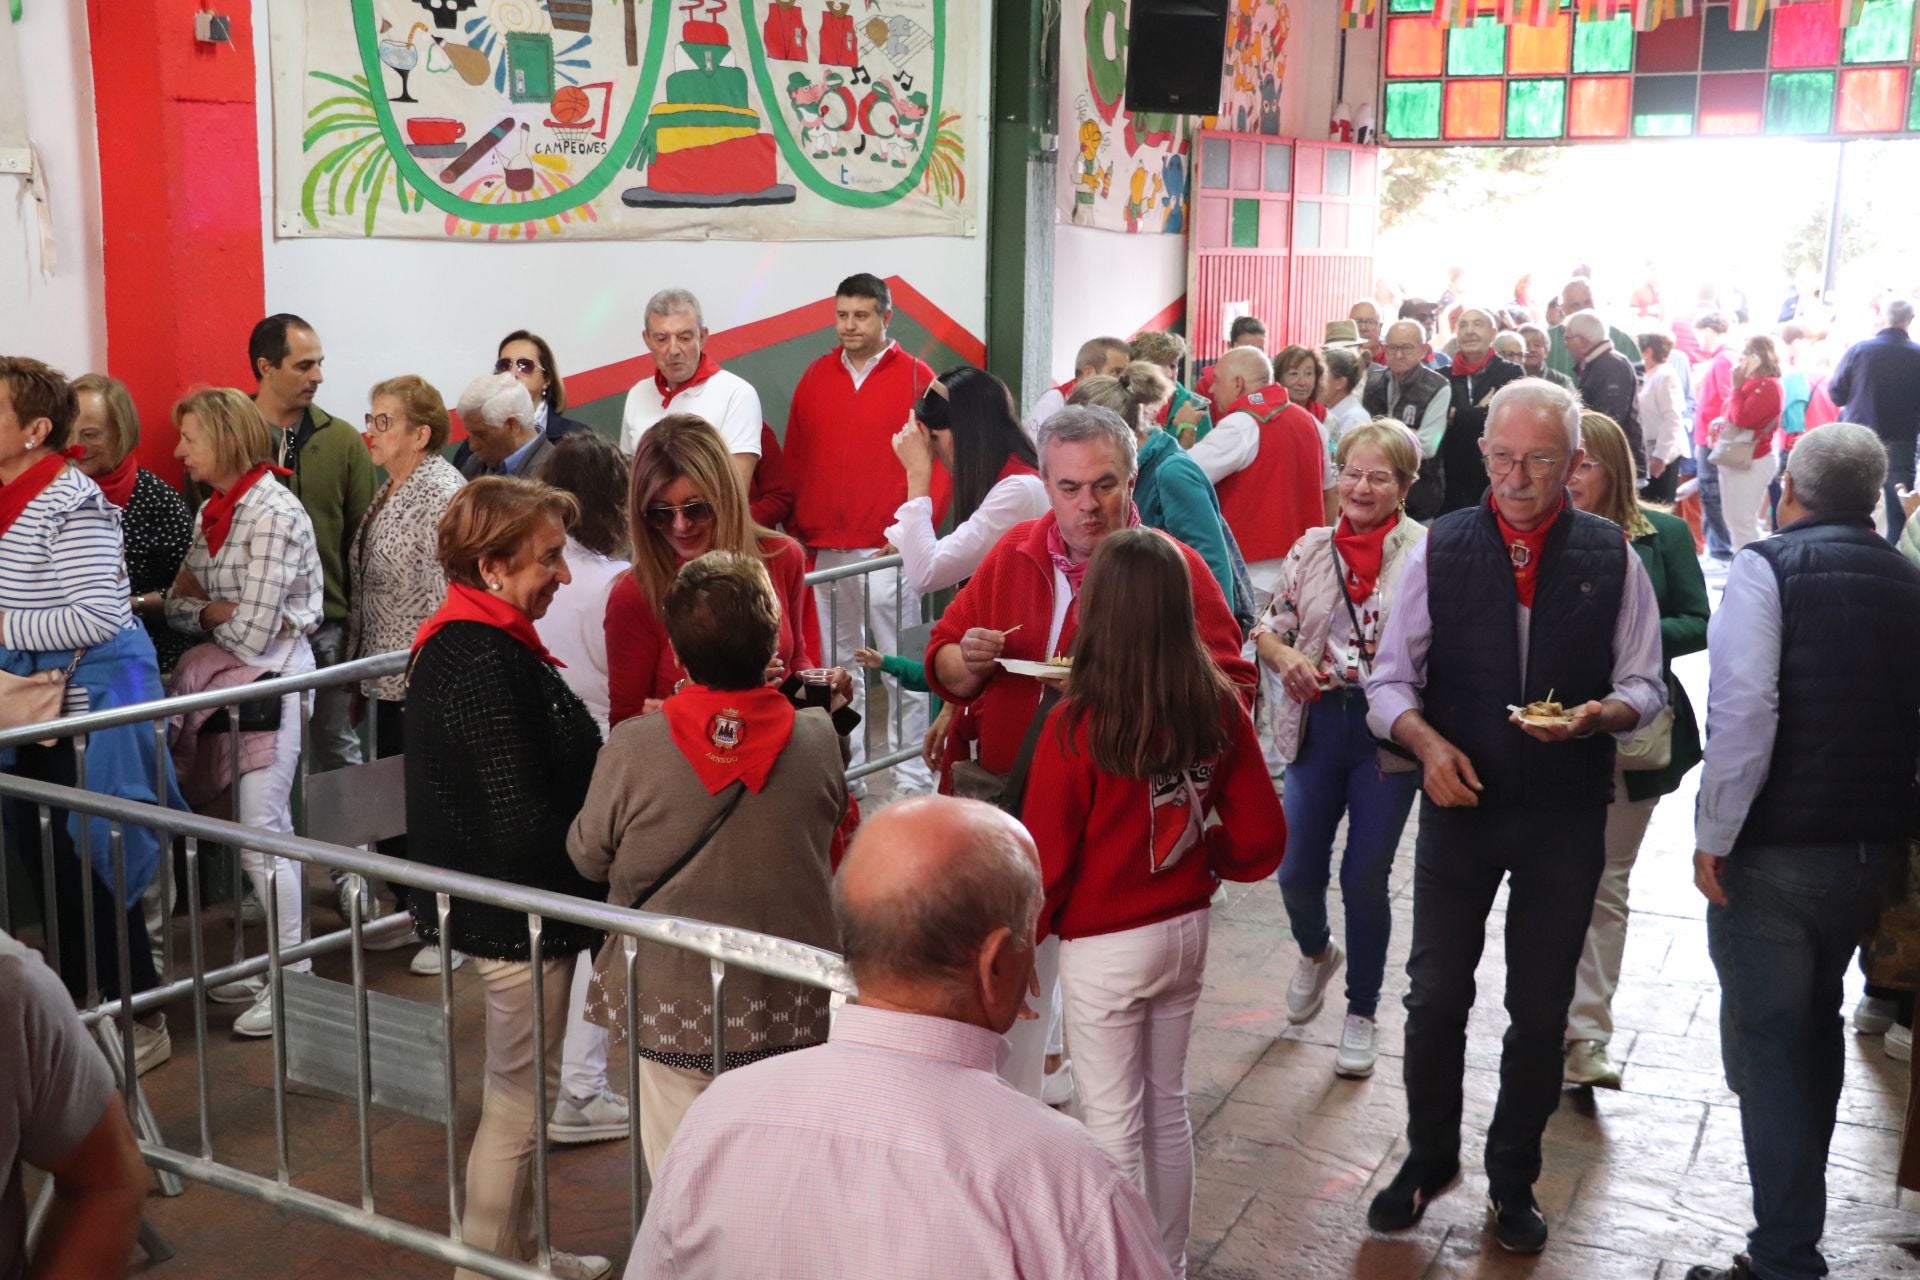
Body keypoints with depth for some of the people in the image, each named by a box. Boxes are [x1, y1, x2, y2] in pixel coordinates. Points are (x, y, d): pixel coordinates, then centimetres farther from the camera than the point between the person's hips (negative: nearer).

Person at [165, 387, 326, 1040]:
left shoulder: (274, 513, -17)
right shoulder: (213, 511, 10)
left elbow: (254, 631, -20)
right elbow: (178, 603, 8)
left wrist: (207, 613, -1)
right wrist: (215, 611, -13)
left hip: (276, 675, -8)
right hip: (236, 677, 8)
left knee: (261, 829, -7)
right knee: (263, 824, 13)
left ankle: (293, 977, 3)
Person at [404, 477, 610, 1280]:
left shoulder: (470, 644, 8)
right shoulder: (484, 663, -24)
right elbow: (522, 820, -25)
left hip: (504, 906, 10)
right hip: (518, 913, -10)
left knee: (521, 1093, 23)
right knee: (518, 1102, 5)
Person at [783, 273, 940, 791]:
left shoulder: (916, 377, 1)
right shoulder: (814, 378, 12)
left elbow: (939, 457, -2)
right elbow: (794, 460, 13)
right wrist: (796, 532, 7)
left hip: (888, 551, -4)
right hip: (823, 550, 4)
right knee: (836, 667, 9)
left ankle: (912, 777, 7)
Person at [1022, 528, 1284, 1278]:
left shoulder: (1075, 725, -24)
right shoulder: (1218, 707, -10)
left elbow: (1046, 862, -15)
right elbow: (1262, 840, -4)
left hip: (1104, 949, -5)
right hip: (1186, 931, 5)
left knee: (1114, 1122, 10)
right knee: (1167, 1106, 21)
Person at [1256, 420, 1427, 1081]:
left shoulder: (1426, 551, -6)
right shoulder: (1311, 547, 6)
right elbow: (1269, 627, 13)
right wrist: (1285, 656, -8)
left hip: (1388, 731, -3)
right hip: (1318, 724, 3)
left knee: (1365, 877, 3)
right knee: (1298, 871, 7)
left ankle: (1362, 1013, 25)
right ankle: (1317, 953, 42)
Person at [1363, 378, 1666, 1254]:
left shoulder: (1612, 557, -2)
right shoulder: (1441, 549, -3)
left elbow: (1644, 687, 2)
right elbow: (1390, 682, -1)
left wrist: (1599, 714, -20)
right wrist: (1427, 742, -20)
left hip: (1566, 817, 1)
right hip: (1459, 805, 0)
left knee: (1541, 1010, 12)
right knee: (1436, 995, 6)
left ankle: (1513, 1181, 31)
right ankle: (1429, 1158, 30)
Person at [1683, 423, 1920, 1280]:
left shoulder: (1768, 567, -10)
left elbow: (1743, 707, -22)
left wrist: (1712, 834, -15)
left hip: (1775, 850, -6)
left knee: (1770, 1043, 3)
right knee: (1817, 1024, 24)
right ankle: (1799, 1203, 39)